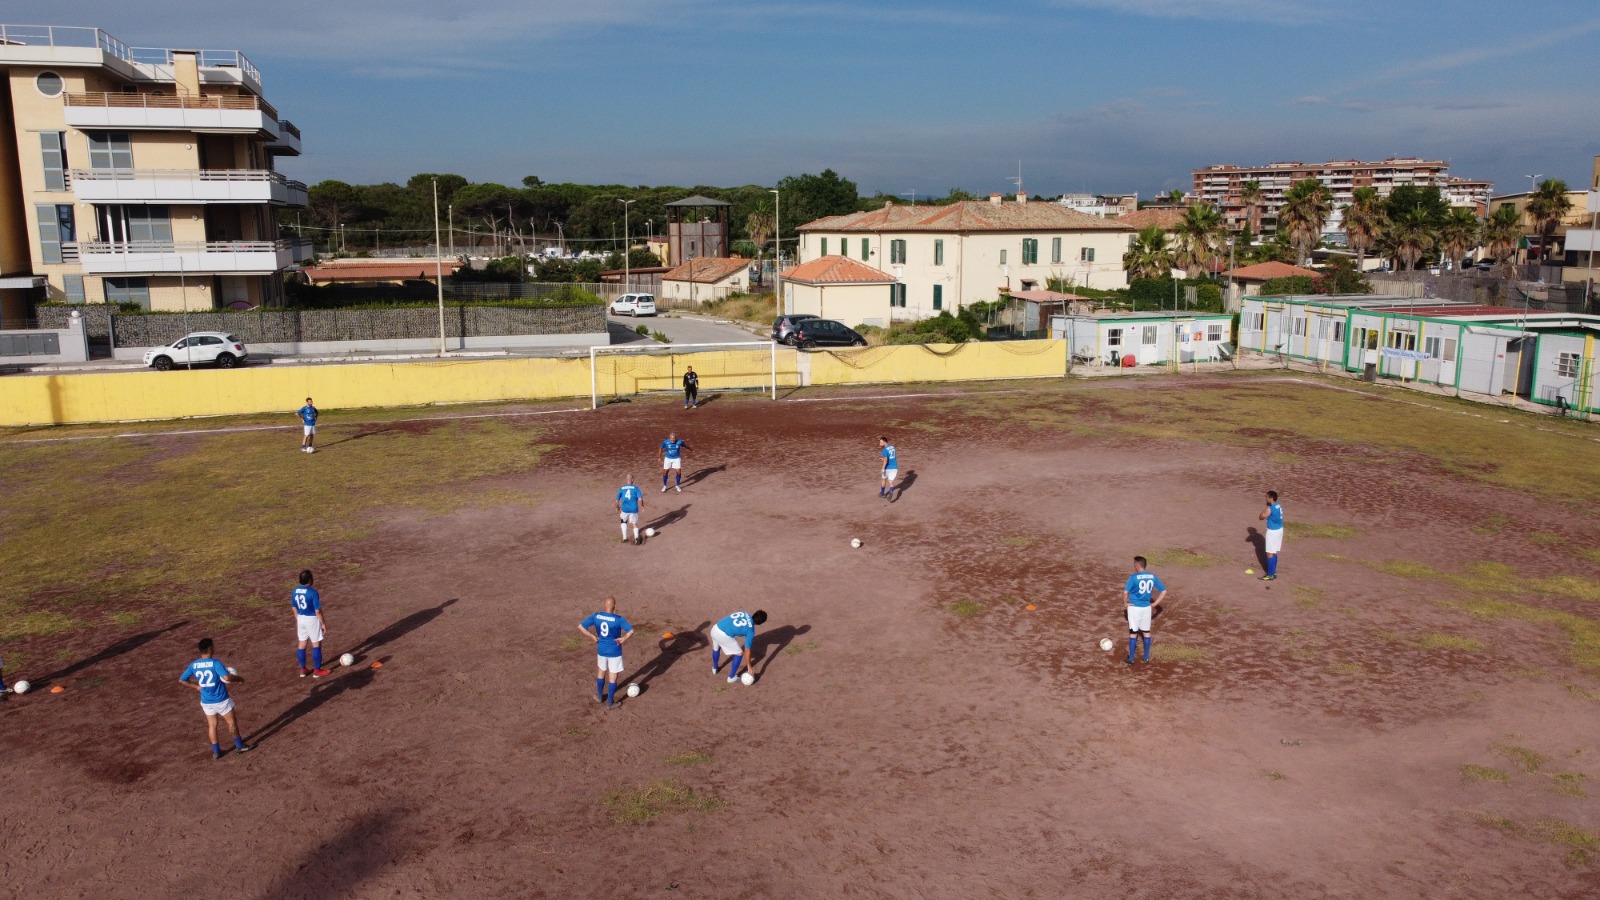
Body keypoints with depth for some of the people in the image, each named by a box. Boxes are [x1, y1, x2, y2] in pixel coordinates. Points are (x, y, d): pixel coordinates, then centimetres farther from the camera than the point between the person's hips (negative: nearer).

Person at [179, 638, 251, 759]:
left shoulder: (193, 665, -3)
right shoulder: (215, 663, -21)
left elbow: (182, 680, 7)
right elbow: (227, 678, -32)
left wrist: (196, 686, 17)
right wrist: (238, 678, -14)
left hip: (206, 701, 4)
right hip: (221, 700, -4)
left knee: (212, 725, 18)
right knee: (232, 722, 15)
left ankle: (216, 751, 24)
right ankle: (239, 745, 28)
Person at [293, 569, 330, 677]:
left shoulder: (295, 591, -1)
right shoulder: (313, 592, -21)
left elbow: (294, 608, 9)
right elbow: (318, 611, -18)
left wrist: (298, 620, 21)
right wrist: (323, 623, -8)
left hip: (301, 619, 6)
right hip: (312, 620, -6)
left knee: (302, 644, 16)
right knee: (316, 644, 5)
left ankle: (303, 669, 25)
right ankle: (317, 671, 11)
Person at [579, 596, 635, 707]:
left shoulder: (596, 616, -11)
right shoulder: (618, 619, -23)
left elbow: (580, 626, -9)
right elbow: (631, 631, -31)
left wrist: (593, 637, -1)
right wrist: (623, 639, -13)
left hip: (601, 649, 4)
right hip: (614, 651, -4)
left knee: (602, 672, 27)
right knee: (612, 677, 10)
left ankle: (600, 696, 43)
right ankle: (609, 703, 21)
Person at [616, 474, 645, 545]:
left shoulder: (621, 488, 5)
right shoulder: (635, 488, -1)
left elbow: (617, 500, 7)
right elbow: (640, 499, -10)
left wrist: (617, 508, 24)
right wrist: (642, 506, 8)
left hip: (624, 509, 1)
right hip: (634, 509, -1)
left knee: (624, 522, 28)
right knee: (635, 524, 15)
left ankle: (625, 538, 22)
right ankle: (636, 537, -9)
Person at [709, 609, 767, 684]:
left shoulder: (744, 614, 14)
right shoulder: (750, 630, 0)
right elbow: (747, 651, 4)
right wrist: (749, 667, 13)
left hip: (714, 629, 6)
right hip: (723, 636, -6)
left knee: (716, 648, 38)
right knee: (739, 653, 17)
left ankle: (715, 668, 60)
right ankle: (731, 677, 28)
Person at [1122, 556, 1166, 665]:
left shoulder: (1134, 577, -16)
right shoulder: (1152, 577, 1)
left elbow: (1125, 592, -23)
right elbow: (1164, 591, 4)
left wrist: (1125, 602, -6)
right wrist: (1155, 603, 7)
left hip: (1134, 607, -4)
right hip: (1147, 607, 4)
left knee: (1133, 632, 3)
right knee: (1146, 632, 16)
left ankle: (1131, 658, 8)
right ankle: (1146, 657, 25)